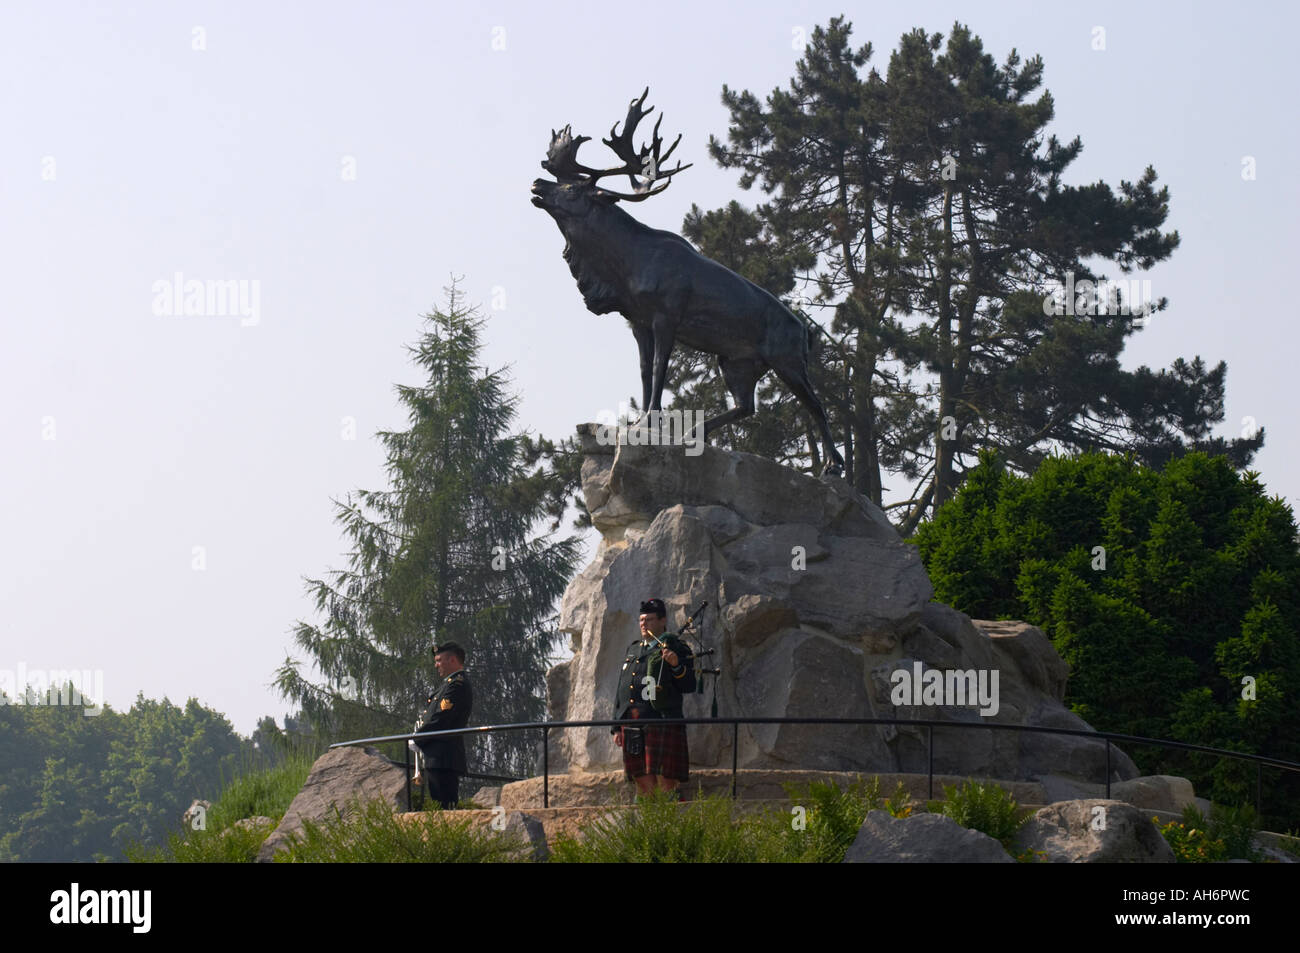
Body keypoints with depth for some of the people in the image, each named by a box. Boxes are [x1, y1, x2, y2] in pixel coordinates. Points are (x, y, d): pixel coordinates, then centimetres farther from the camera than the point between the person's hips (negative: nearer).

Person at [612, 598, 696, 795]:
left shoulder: (677, 649, 4)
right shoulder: (634, 651, 21)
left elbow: (689, 687, -4)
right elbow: (621, 692, 23)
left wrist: (676, 665, -21)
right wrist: (617, 728, 18)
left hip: (662, 725, -6)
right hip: (633, 730, 6)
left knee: (666, 786, -9)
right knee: (643, 785, 5)